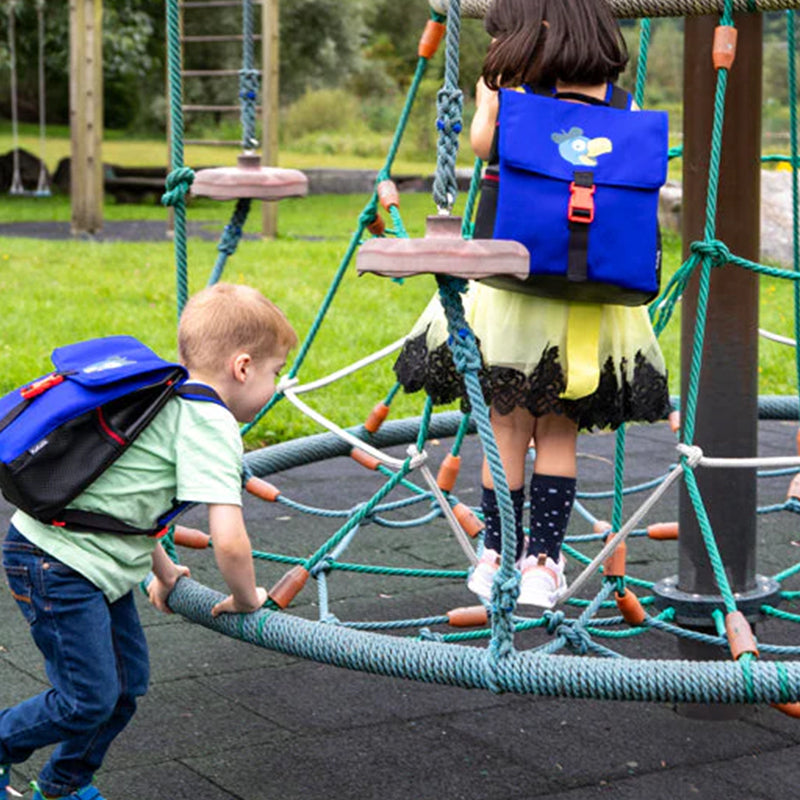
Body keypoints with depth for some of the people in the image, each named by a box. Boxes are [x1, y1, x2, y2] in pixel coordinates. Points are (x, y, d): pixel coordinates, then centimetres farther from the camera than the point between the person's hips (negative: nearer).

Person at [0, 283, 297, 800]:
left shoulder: (172, 402, 13)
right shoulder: (213, 424, -18)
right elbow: (229, 541, -25)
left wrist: (164, 574, 35)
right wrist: (246, 598, -5)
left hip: (96, 562, 10)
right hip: (57, 563, -10)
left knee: (127, 683, 16)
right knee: (90, 699, -5)